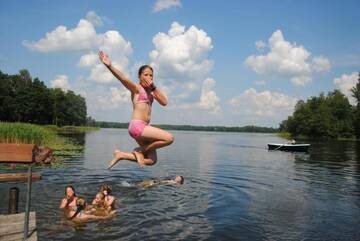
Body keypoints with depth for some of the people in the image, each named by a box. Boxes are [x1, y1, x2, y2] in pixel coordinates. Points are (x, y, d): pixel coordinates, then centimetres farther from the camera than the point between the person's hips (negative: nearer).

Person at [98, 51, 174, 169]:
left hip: (144, 127, 8)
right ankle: (139, 150, -1)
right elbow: (123, 79, -20)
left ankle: (120, 155, 15)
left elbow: (164, 102, 5)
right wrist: (109, 66, -35)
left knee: (152, 160, 10)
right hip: (136, 125, -8)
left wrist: (154, 87, -2)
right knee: (169, 138, -18)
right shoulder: (136, 88, -2)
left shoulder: (151, 91, 17)